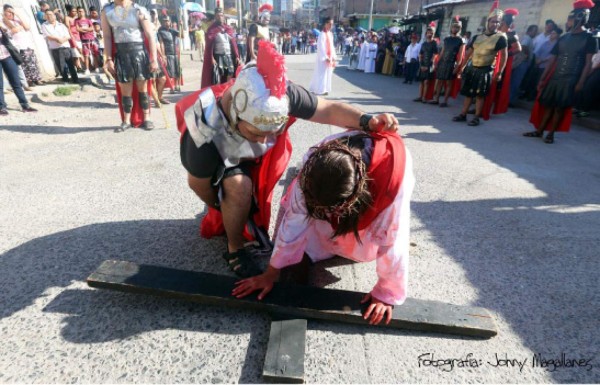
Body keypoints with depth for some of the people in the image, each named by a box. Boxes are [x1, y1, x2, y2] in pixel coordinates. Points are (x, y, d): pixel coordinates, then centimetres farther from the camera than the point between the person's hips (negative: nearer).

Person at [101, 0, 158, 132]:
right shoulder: (106, 11, 7)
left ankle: (146, 119, 14)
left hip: (139, 51, -2)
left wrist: (154, 59, -11)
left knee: (142, 89, 4)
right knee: (125, 91, 6)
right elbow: (107, 37, 7)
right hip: (121, 53, 3)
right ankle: (127, 121, 16)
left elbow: (150, 35, -5)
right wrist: (109, 58, 1)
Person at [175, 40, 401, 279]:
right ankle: (235, 250, -6)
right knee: (239, 187, -30)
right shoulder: (206, 133, -41)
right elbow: (198, 184, -23)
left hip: (253, 155, 4)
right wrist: (224, 207, -6)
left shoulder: (280, 95, -37)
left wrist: (367, 121, -43)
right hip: (216, 161, -4)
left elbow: (328, 110, -26)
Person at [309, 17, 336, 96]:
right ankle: (320, 90, 2)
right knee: (322, 74, -5)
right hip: (323, 58, -8)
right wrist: (326, 57, -22)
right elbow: (321, 47, -17)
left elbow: (332, 46, 16)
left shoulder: (330, 34, 13)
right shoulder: (322, 34, -12)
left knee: (328, 74, 10)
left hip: (329, 57, 8)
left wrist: (333, 57, 9)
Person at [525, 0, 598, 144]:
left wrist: (580, 82, -13)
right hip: (554, 78, 4)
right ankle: (539, 131, 11)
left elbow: (588, 63, -5)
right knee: (548, 105, 5)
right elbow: (553, 60, 10)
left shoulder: (589, 38, -1)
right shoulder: (564, 38, 11)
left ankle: (551, 134, 5)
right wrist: (543, 78, 5)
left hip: (570, 80, -4)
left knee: (560, 108, -2)